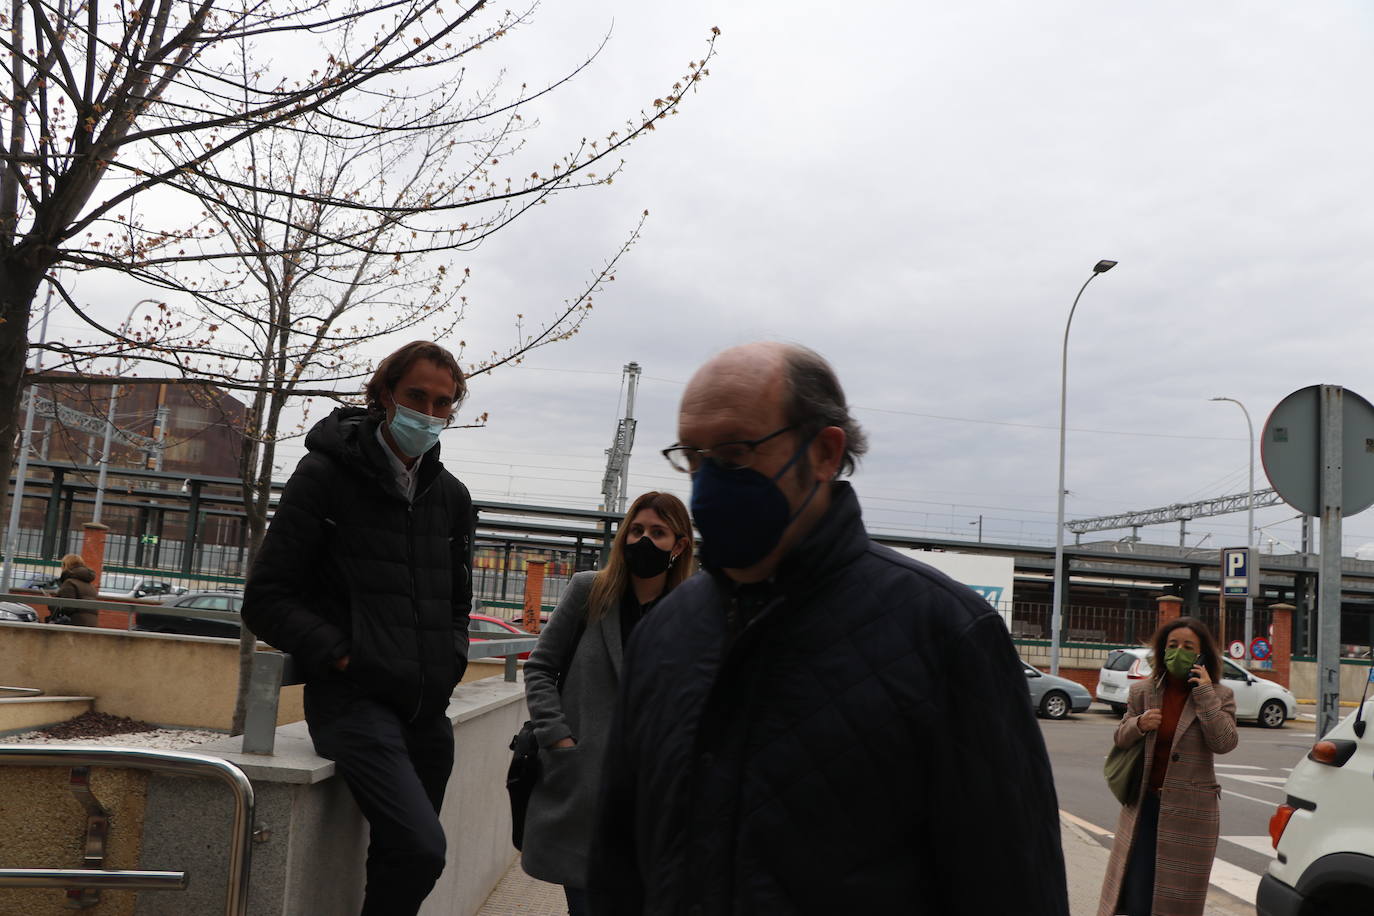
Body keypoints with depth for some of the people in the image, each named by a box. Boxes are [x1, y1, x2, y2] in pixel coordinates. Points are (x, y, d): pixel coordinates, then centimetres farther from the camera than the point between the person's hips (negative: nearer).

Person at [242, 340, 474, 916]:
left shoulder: (452, 496, 13)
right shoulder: (326, 474, -3)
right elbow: (266, 599, -5)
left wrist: (448, 664, 8)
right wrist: (344, 656, -14)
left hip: (426, 710, 6)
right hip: (354, 698, -6)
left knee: (402, 854, 11)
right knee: (421, 848, -22)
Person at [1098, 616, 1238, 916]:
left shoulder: (1219, 696, -2)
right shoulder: (1143, 691, 4)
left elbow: (1224, 742, -16)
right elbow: (1121, 739, 9)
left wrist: (1205, 694, -19)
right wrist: (1138, 725, -13)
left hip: (1189, 810, -2)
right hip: (1144, 804, 2)